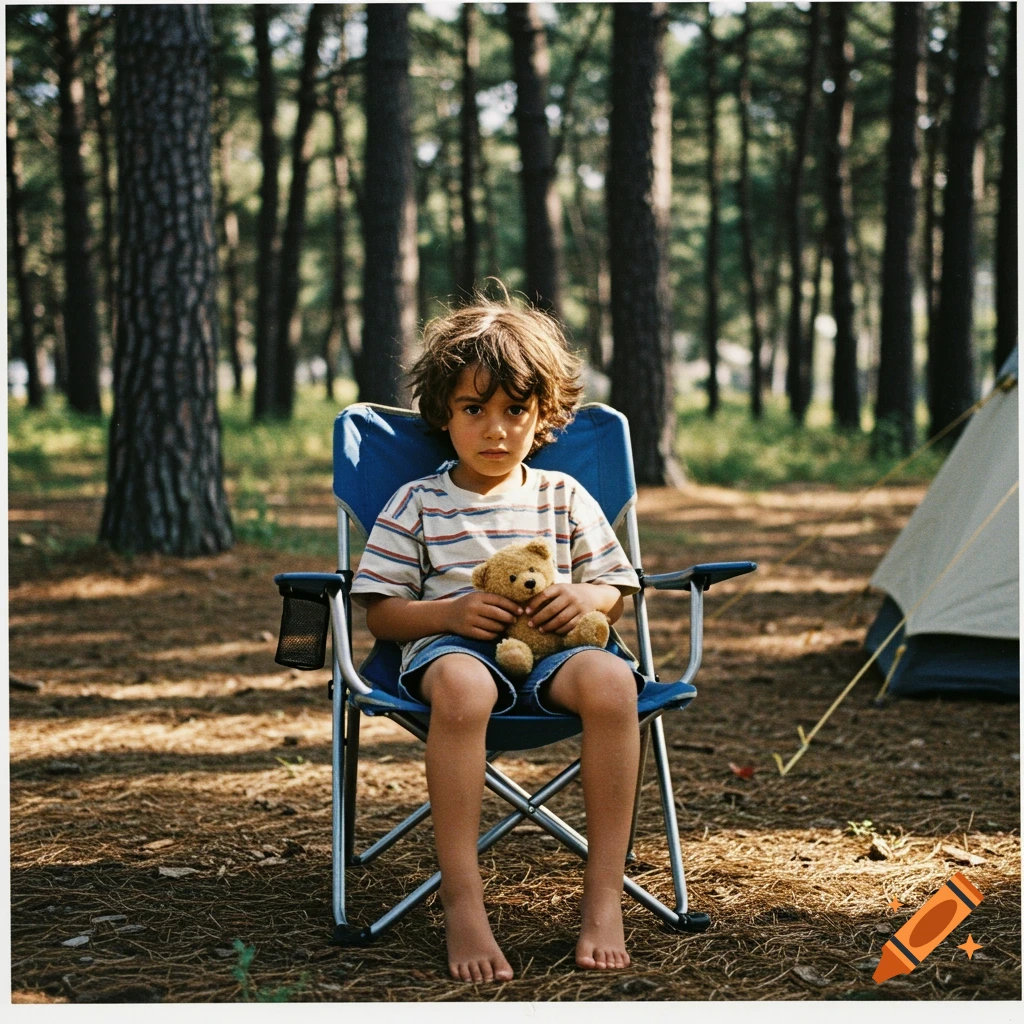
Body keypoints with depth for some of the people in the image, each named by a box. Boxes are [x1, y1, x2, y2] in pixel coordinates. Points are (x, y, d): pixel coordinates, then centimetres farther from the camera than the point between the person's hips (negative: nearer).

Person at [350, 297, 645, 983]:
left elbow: (619, 589, 20)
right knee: (461, 687, -42)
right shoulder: (416, 504, 12)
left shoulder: (564, 497, 19)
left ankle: (605, 892, -29)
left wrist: (586, 598, -5)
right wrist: (451, 612, -11)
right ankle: (463, 901, -36)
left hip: (551, 649, 2)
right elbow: (380, 615, 8)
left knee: (611, 680, -36)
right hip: (454, 645, -2)